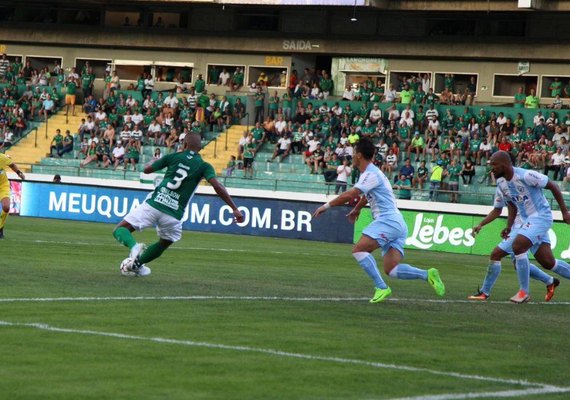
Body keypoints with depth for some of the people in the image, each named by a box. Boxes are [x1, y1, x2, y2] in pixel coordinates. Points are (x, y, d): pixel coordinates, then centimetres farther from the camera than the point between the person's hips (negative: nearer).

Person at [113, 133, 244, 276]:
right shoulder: (204, 166, 7)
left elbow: (147, 169, 18)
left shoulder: (173, 157, 10)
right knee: (164, 243, 31)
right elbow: (217, 186, -8)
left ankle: (134, 247, -27)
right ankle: (137, 263, 29)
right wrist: (234, 209, -9)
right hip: (173, 214, 1)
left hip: (153, 204, -1)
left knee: (120, 230, 4)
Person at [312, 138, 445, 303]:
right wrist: (357, 209, 59)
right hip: (398, 225, 10)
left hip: (387, 220, -10)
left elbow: (349, 195, -19)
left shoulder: (371, 174, -10)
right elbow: (366, 195, 44)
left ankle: (381, 288, -21)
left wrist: (327, 205, -10)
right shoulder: (371, 173, 22)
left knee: (358, 249, -17)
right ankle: (427, 274, -9)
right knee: (391, 270, 0)